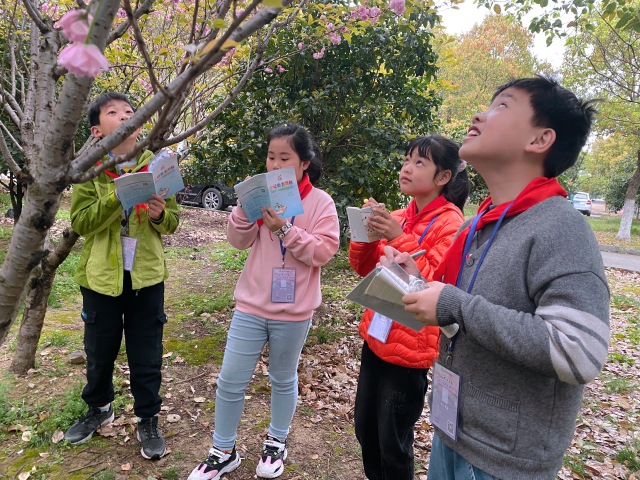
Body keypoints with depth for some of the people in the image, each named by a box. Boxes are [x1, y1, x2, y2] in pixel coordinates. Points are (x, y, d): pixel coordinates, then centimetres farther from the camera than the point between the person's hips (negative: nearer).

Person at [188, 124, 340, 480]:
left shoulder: (320, 202, -7)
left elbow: (324, 251, -15)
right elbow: (239, 241, -1)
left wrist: (285, 229, -23)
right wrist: (244, 207, -17)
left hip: (293, 312, -2)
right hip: (251, 305, 3)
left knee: (284, 380, 17)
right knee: (230, 381, 8)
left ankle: (277, 443, 41)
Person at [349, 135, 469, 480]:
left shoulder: (450, 223, -13)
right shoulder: (399, 217, 5)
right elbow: (365, 268, 8)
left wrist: (399, 238, -25)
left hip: (411, 347, -6)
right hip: (376, 337, 7)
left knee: (393, 441, 8)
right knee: (365, 428, 19)